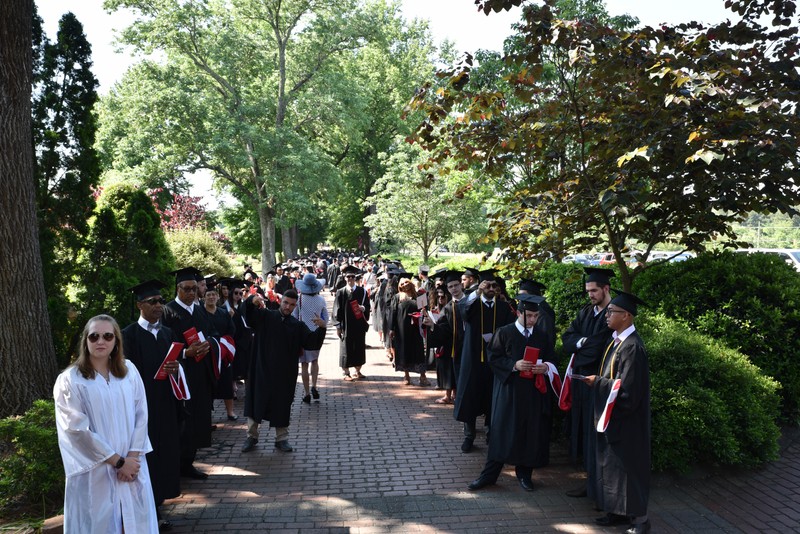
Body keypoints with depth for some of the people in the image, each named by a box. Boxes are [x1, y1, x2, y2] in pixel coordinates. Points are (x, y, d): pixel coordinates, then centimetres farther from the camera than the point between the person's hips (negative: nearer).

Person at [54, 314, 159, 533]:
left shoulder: (129, 371, 4)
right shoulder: (70, 380, -8)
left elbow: (141, 415, 3)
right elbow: (79, 429, -11)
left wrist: (132, 457, -9)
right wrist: (118, 461, -11)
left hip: (131, 465, 3)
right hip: (95, 472, -3)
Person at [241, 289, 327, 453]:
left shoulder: (298, 326, 5)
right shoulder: (264, 316, 1)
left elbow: (312, 343, -4)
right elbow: (247, 313, -15)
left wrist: (321, 329, -22)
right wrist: (252, 301, -36)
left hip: (284, 373, 1)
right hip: (262, 370, -1)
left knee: (282, 405, 8)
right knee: (256, 401, 7)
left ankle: (281, 438, 22)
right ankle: (251, 436, 22)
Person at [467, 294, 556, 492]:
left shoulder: (543, 336, 8)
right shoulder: (504, 333, -2)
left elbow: (553, 360, 10)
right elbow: (493, 359, -5)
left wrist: (545, 367, -12)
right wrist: (514, 365, -19)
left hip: (534, 393, 3)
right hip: (509, 390, -3)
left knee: (531, 434, 6)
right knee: (502, 431, 0)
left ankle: (524, 472, 23)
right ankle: (489, 474, 8)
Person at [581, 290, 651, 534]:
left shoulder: (632, 346, -21)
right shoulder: (616, 340, 7)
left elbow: (626, 386, -25)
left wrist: (598, 382, -15)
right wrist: (597, 381, 1)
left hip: (625, 418, -9)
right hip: (611, 415, 9)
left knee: (627, 465, 0)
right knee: (611, 464, 15)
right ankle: (619, 510, 26)